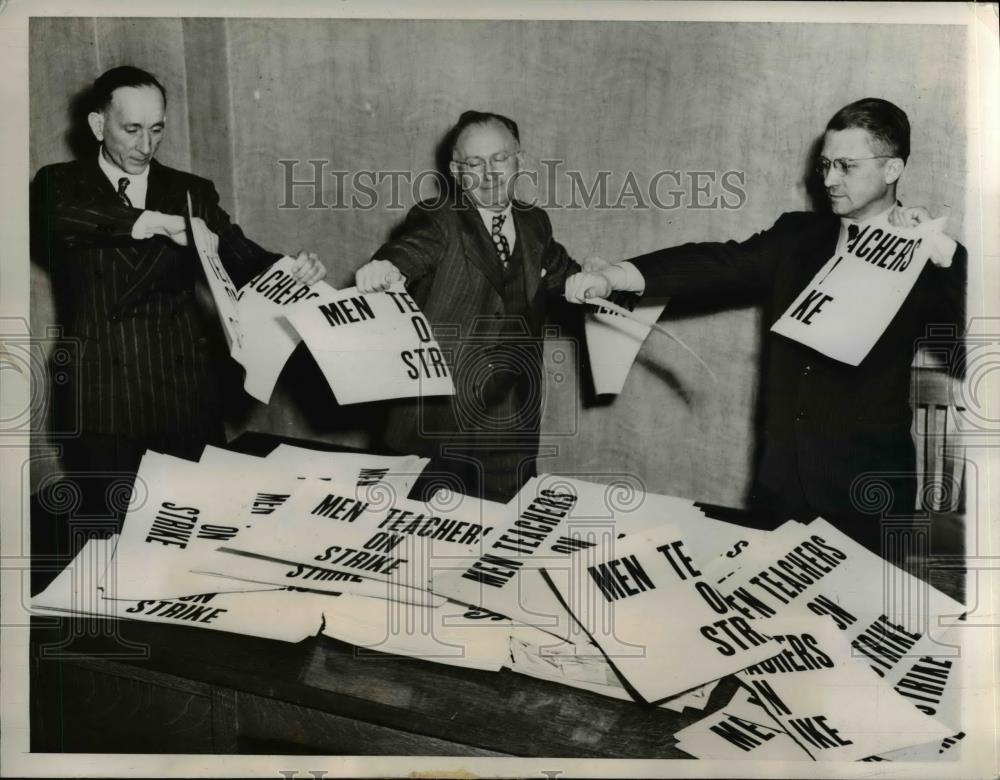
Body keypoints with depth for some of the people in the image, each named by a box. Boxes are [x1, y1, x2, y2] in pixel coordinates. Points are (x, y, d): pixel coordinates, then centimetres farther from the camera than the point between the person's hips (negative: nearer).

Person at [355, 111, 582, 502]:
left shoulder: (535, 224, 12)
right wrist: (386, 267, -49)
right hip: (437, 422, -4)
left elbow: (562, 274, 26)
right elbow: (412, 249, -26)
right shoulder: (438, 220, -6)